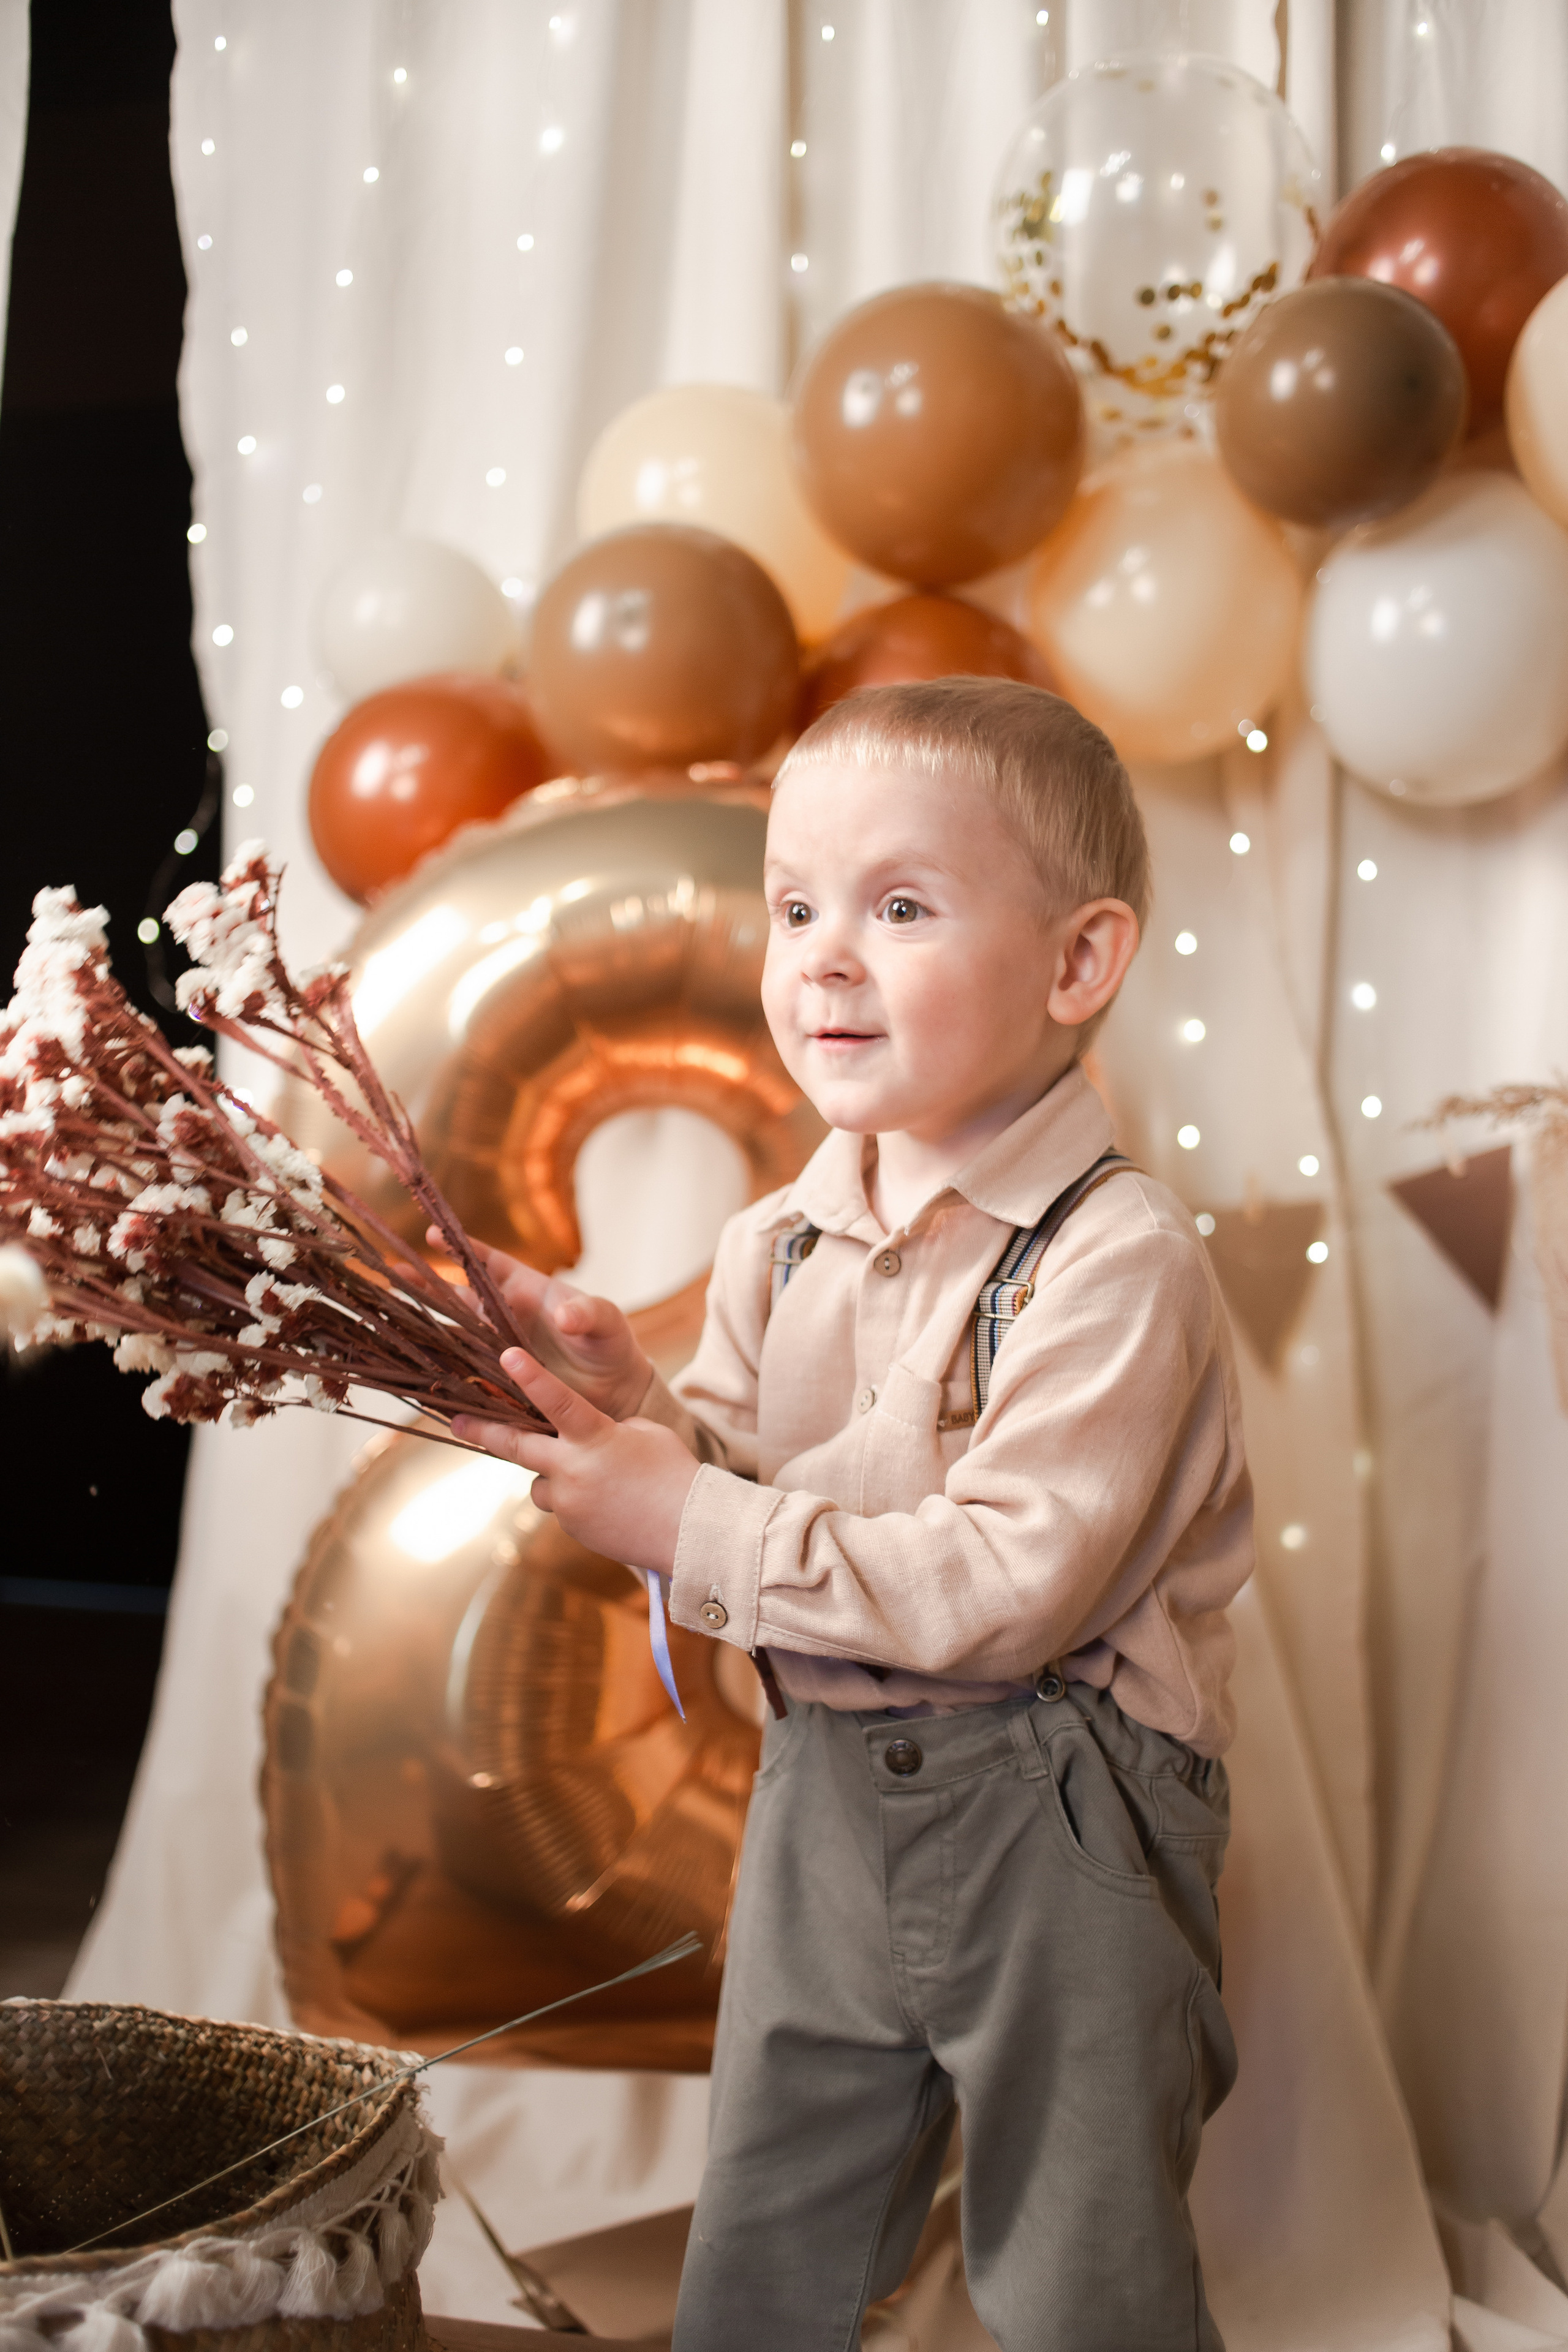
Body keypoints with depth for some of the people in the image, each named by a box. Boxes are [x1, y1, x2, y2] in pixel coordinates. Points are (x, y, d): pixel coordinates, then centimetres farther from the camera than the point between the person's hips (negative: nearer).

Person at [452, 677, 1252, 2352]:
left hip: (1056, 1830, -6)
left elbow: (1011, 1584, -26)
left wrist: (699, 1527, -24)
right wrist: (631, 1408, -12)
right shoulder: (781, 1245, 2)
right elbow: (735, 1494, 8)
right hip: (824, 1796, 6)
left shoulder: (1110, 1258, -20)